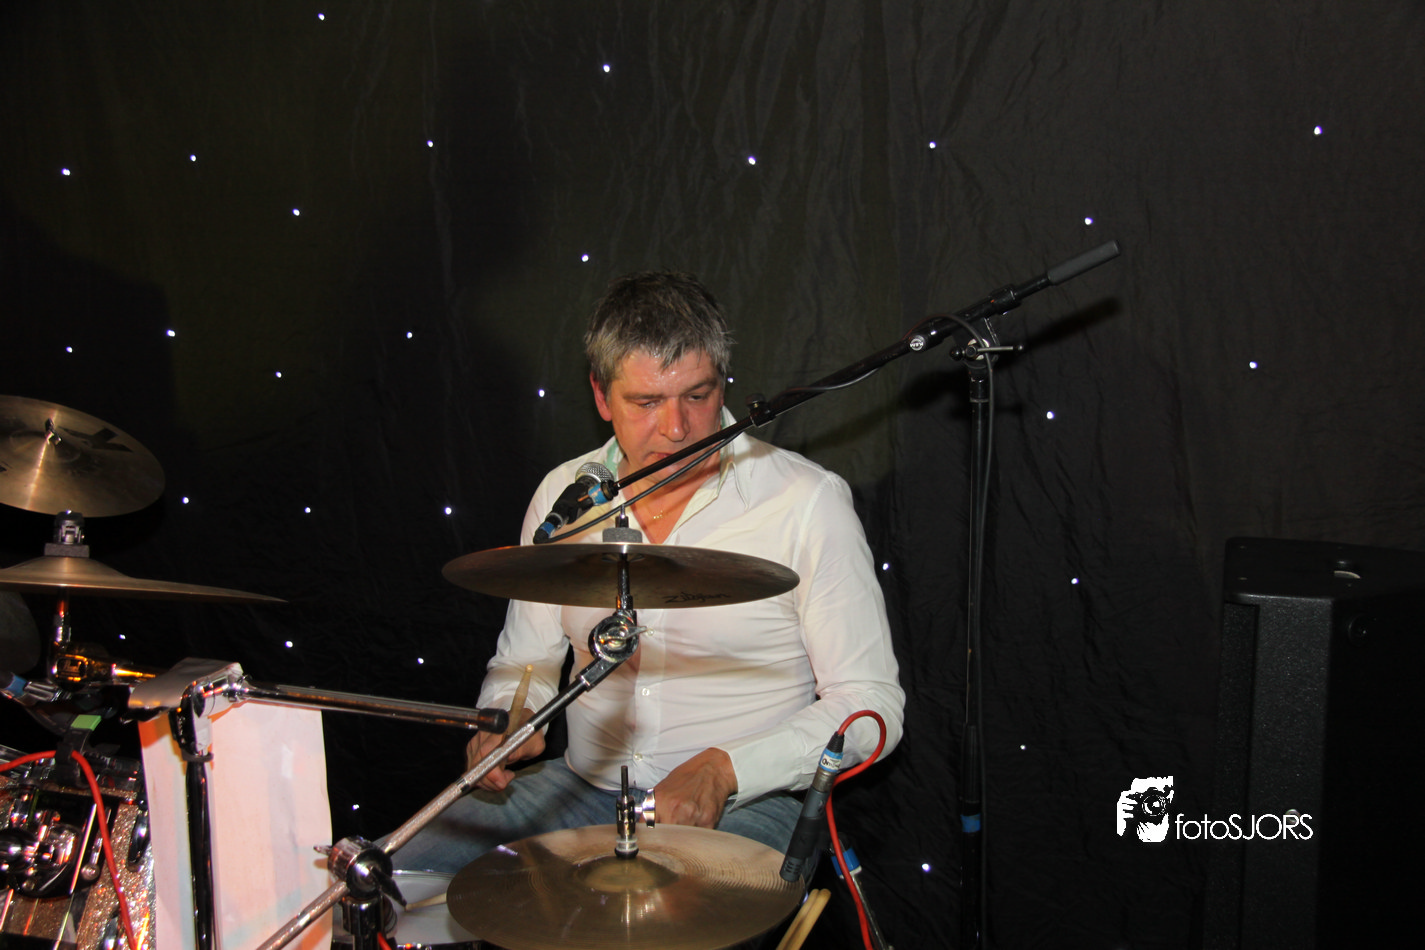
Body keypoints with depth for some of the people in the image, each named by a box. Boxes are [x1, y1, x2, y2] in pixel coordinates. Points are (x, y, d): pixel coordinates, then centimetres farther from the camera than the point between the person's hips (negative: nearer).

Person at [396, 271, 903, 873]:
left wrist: (723, 769, -22)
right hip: (579, 789, 5)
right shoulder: (563, 494, 3)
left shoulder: (808, 502, -11)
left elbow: (871, 704, -10)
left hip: (741, 805, -4)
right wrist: (505, 722, -8)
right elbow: (526, 657, 15)